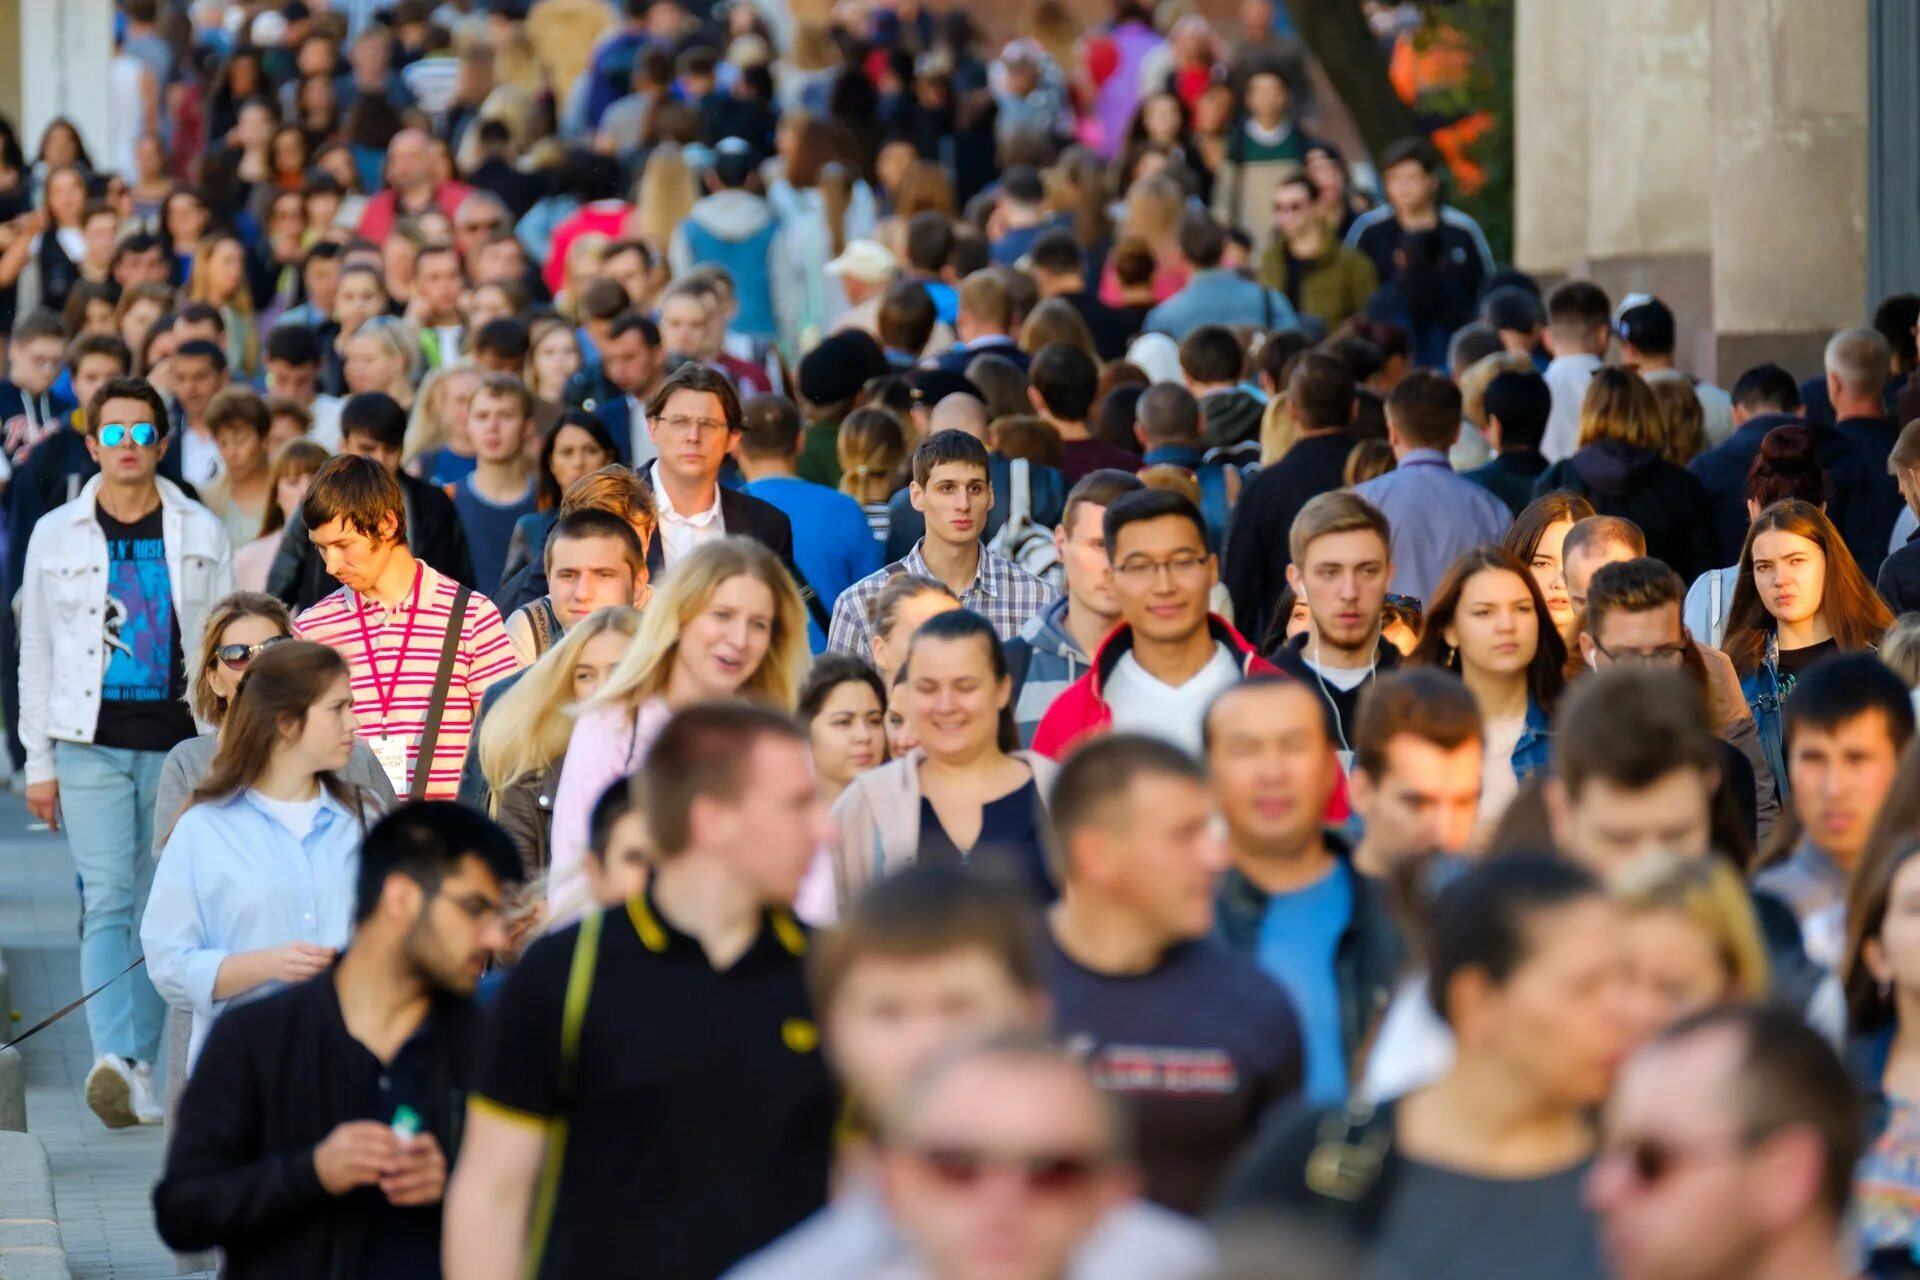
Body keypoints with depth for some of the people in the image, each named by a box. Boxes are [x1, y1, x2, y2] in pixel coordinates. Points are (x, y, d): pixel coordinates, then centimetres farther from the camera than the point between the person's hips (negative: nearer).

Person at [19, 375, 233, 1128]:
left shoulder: (201, 534, 8)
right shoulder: (56, 535, 7)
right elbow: (36, 654, 9)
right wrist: (39, 763, 5)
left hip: (178, 741, 1)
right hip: (92, 743, -1)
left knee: (160, 910, 3)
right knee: (108, 901, -13)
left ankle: (140, 1069, 12)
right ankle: (114, 1061, -25)